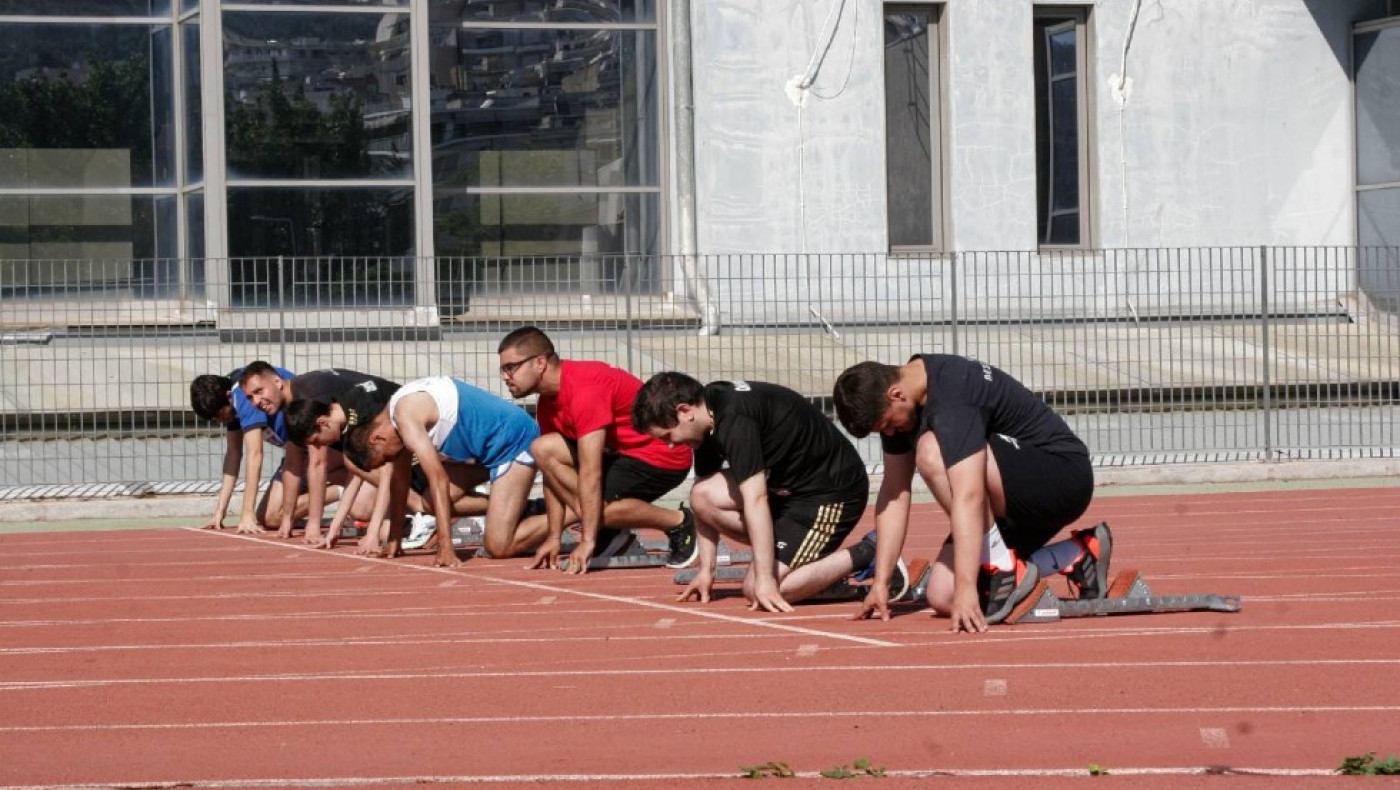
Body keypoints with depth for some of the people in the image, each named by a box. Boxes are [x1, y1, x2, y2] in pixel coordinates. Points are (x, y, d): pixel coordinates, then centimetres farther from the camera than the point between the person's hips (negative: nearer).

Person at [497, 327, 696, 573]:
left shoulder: (584, 390, -26)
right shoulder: (548, 401, 4)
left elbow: (590, 473, -30)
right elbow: (552, 470, 6)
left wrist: (587, 541, -30)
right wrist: (554, 537, 1)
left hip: (664, 455, -9)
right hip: (622, 451, 9)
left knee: (594, 505, -28)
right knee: (542, 449, -5)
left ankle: (678, 522, -7)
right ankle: (610, 529, -4)